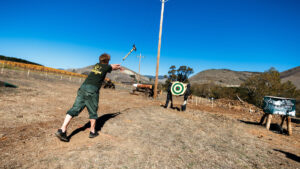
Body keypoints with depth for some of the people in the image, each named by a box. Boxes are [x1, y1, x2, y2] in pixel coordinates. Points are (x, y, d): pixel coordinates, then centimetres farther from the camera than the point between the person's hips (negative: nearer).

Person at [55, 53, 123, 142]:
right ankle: (92, 132, 21)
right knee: (93, 112, 9)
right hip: (92, 90, -5)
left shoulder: (96, 65, 23)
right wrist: (119, 67, 51)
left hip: (83, 87, 5)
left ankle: (62, 130, -7)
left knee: (75, 109, 1)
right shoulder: (106, 67, 7)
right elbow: (114, 67, 29)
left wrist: (116, 65, 56)